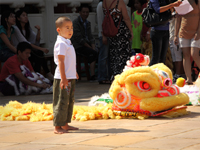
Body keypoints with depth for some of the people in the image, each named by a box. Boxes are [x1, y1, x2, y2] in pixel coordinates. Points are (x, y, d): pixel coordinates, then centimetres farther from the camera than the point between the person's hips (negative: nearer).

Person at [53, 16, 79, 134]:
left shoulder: (67, 42, 15)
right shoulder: (61, 43, -15)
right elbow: (60, 61, -21)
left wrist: (74, 72, 33)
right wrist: (63, 78, -24)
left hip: (70, 78, 10)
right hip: (63, 79, -10)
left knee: (70, 101, 14)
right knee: (62, 102, -7)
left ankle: (65, 124, 22)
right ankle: (57, 127, -3)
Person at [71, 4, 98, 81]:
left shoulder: (88, 23, 17)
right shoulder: (76, 22, -8)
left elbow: (90, 37, 15)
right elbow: (78, 38, -15)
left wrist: (93, 47, -4)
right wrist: (90, 48, -15)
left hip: (87, 45, 7)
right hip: (78, 46, -7)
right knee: (94, 54, -29)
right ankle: (92, 76, -30)